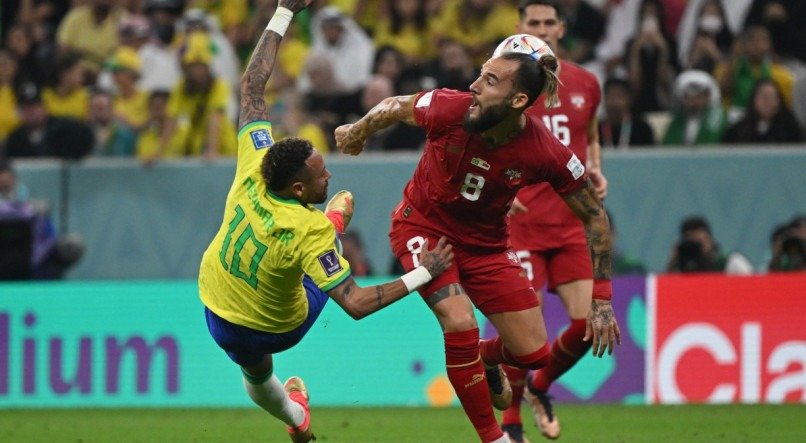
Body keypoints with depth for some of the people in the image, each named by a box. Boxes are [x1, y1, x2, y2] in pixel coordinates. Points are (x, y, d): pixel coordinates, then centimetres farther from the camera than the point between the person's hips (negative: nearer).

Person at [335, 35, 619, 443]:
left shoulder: (547, 155, -27)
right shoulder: (449, 109, -29)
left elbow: (595, 215, -13)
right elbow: (393, 108, -6)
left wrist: (601, 298, -14)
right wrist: (356, 133, 11)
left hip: (485, 243, 2)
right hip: (422, 226, -2)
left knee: (533, 354, 0)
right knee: (460, 322, -23)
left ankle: (485, 357, 38)